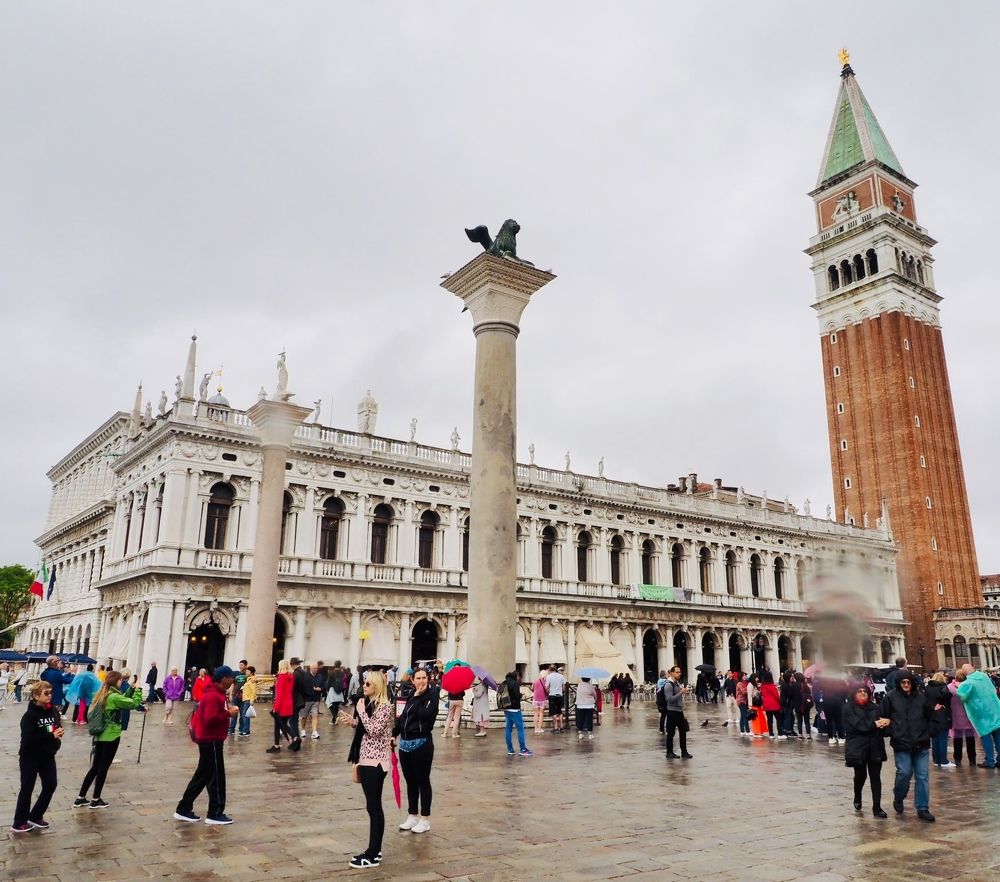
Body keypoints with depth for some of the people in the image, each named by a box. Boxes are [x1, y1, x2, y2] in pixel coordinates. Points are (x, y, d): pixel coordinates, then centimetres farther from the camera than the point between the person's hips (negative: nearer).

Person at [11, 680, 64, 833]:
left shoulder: (53, 710, -2)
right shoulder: (30, 715, -19)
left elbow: (58, 728, 8)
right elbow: (28, 738, -26)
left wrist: (58, 733, -16)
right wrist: (51, 736, -26)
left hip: (48, 756, 6)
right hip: (30, 757, -6)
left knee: (51, 785, 7)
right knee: (27, 788, 5)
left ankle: (35, 816, 25)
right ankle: (19, 823, 21)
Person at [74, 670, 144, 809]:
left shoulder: (101, 695, 7)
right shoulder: (114, 696, -18)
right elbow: (134, 703, -16)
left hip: (100, 736, 8)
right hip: (111, 736, -8)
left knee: (95, 767, 15)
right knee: (103, 767, 3)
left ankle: (80, 798, 18)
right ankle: (96, 800, 12)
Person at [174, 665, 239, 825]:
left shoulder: (216, 692, 12)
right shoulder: (213, 695, -21)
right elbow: (211, 719, -28)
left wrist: (226, 709, 4)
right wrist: (228, 714, -19)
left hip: (208, 739, 11)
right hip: (211, 740, -11)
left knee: (202, 775, 16)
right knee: (216, 776, -1)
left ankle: (183, 810, 22)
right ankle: (215, 814, 8)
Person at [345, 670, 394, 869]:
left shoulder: (385, 706, -15)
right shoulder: (367, 703, 12)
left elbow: (374, 730, -24)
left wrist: (361, 711, -18)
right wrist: (354, 723, 2)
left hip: (376, 760, -9)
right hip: (366, 758, 9)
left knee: (374, 806, -5)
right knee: (372, 806, 13)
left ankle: (373, 855, 0)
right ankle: (375, 850, 21)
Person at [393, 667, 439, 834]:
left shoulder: (432, 695, -9)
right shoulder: (412, 695, 10)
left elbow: (425, 714, -24)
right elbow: (403, 716, 15)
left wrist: (418, 697, -17)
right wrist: (394, 733, 6)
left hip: (422, 743, -6)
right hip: (405, 743, 6)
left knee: (422, 781, 3)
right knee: (410, 781, 14)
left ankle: (425, 819, 14)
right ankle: (412, 816, 26)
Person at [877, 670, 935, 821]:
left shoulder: (920, 697, 3)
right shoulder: (890, 697, -3)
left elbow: (928, 717, 15)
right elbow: (881, 717, 2)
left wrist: (927, 733, 8)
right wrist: (892, 732, -4)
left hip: (920, 743, 3)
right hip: (901, 743, -2)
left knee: (922, 776, 4)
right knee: (904, 773, -5)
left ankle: (923, 809, 15)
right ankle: (898, 799, 21)